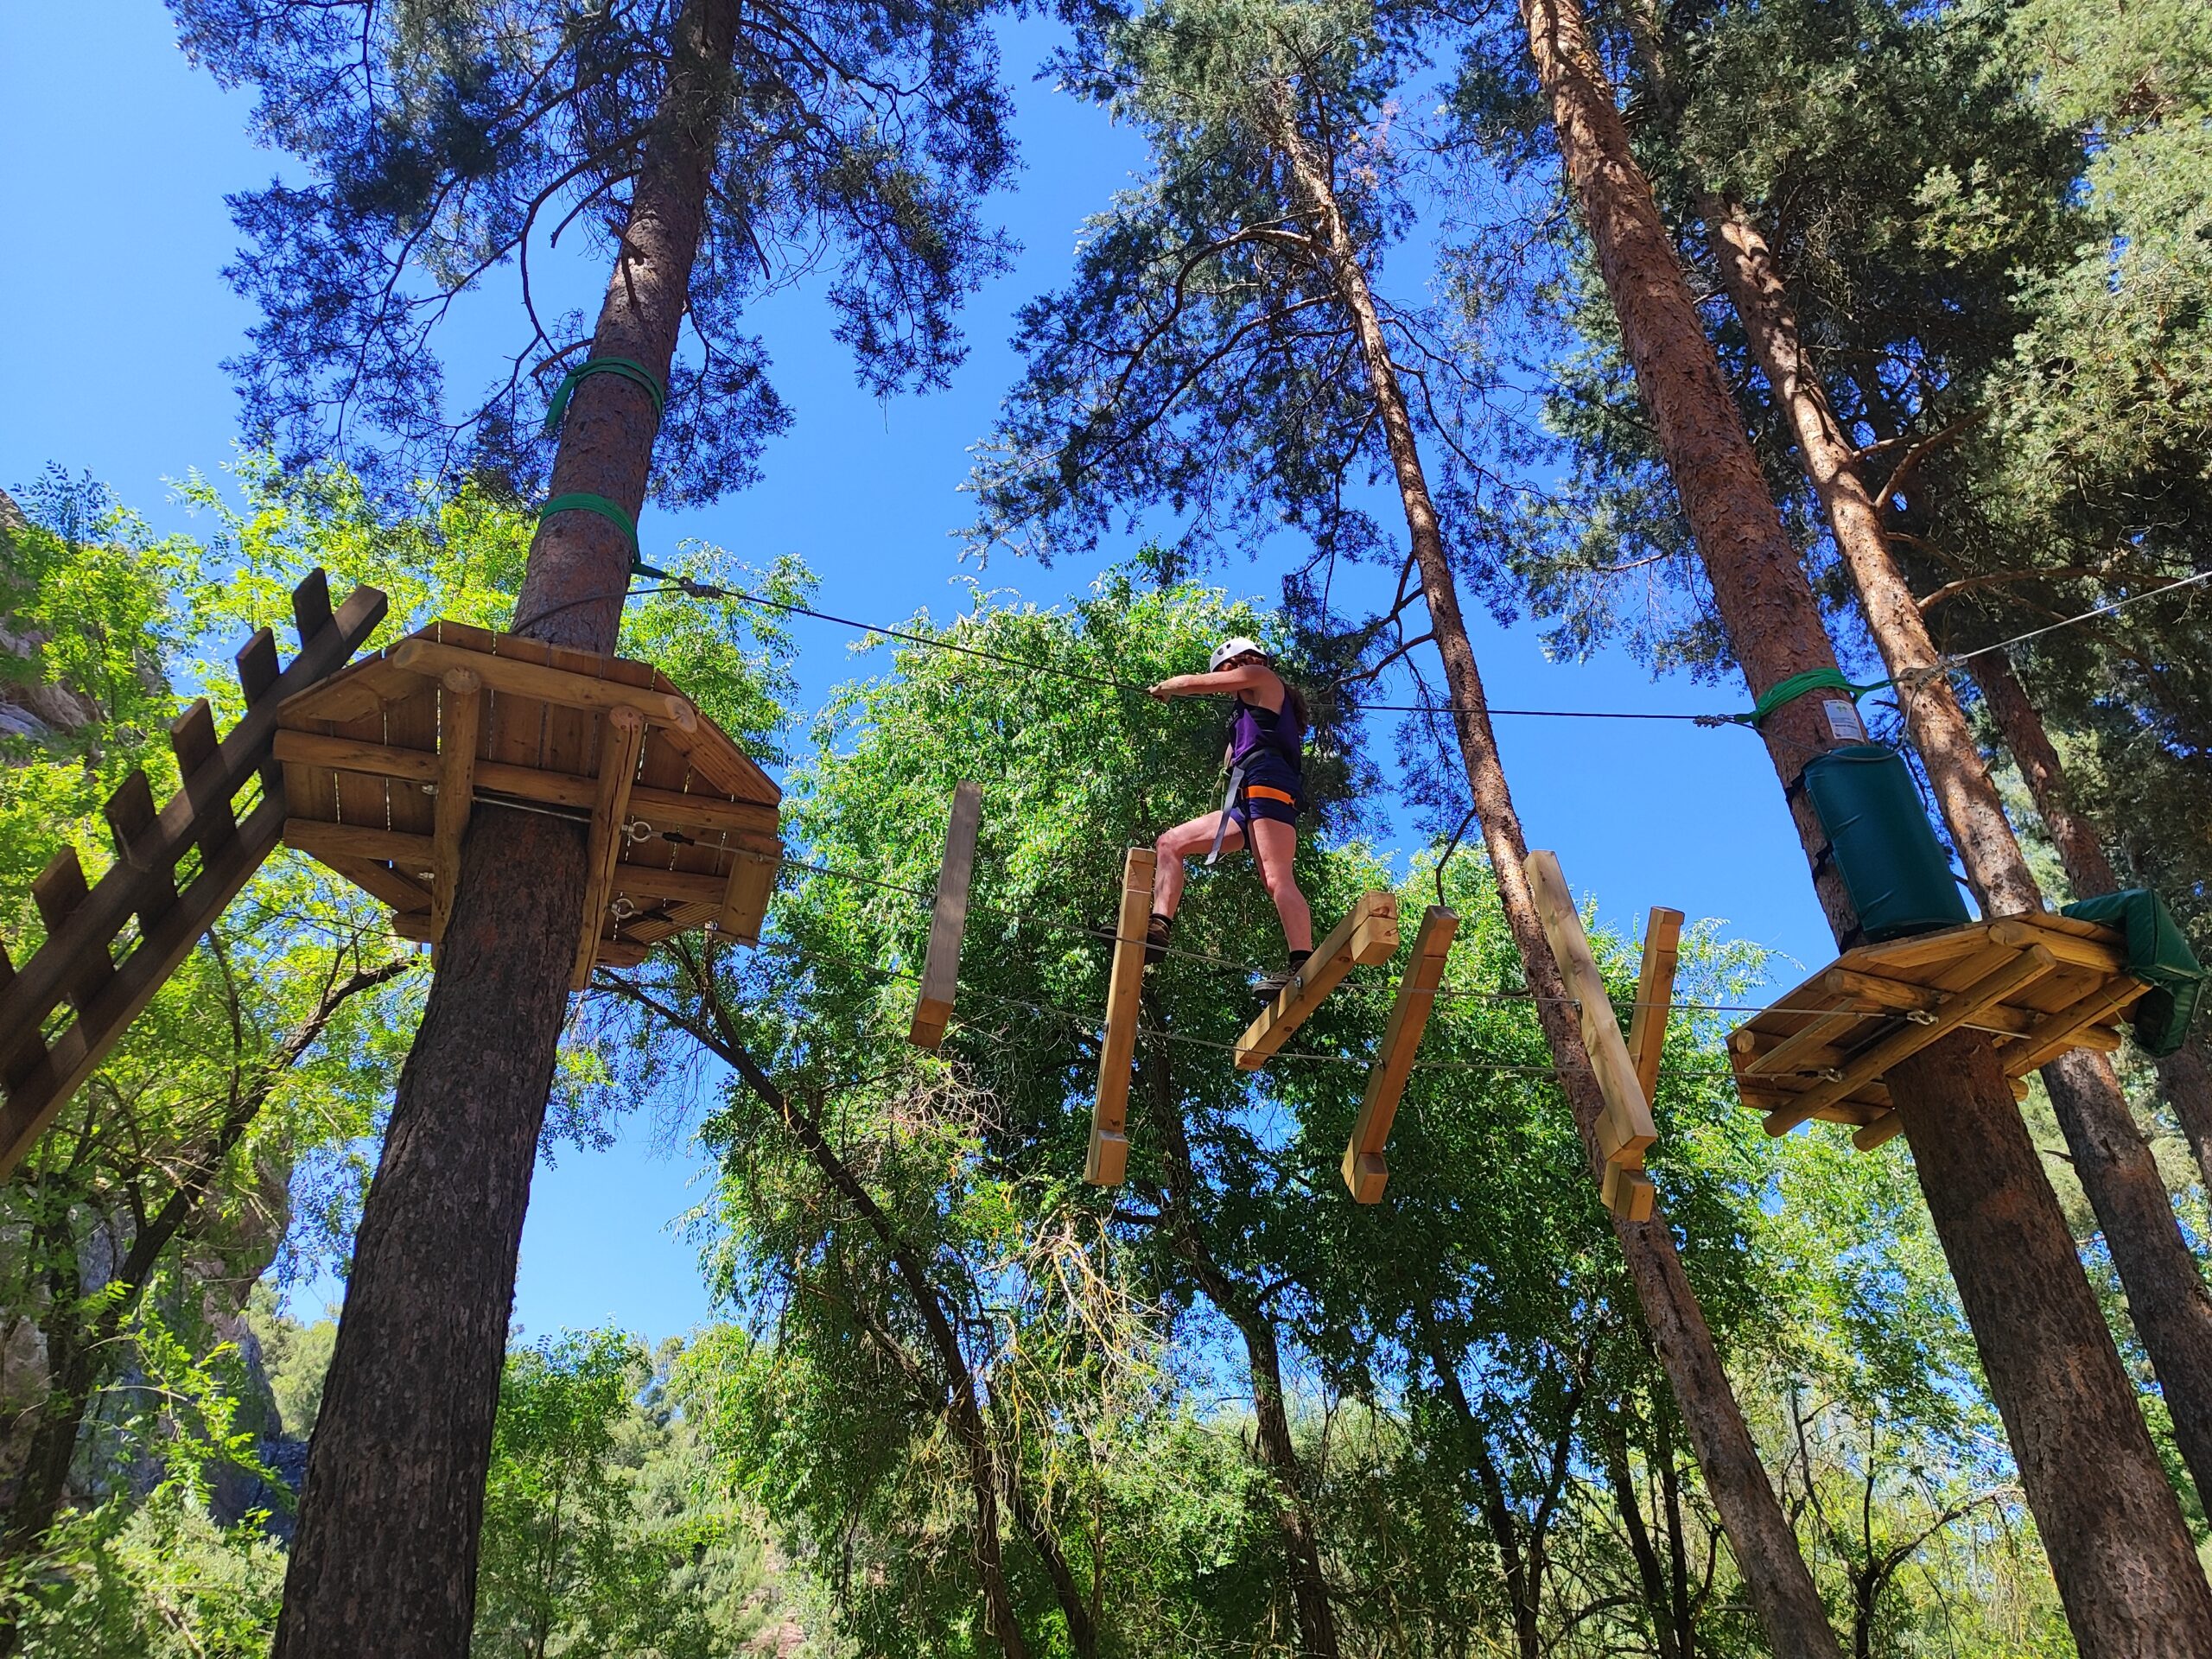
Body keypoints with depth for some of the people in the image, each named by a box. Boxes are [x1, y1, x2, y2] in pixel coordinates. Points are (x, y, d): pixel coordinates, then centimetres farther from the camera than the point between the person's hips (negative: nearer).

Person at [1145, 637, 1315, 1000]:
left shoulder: (1260, 676, 15)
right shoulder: (1253, 707, 38)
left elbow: (1193, 683, 15)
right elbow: (1230, 762, 39)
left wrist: (1161, 688, 32)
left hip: (1267, 782, -9)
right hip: (1246, 799, 9)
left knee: (1276, 877, -25)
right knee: (1170, 843, 2)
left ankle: (1302, 966, -38)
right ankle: (1157, 929, -16)